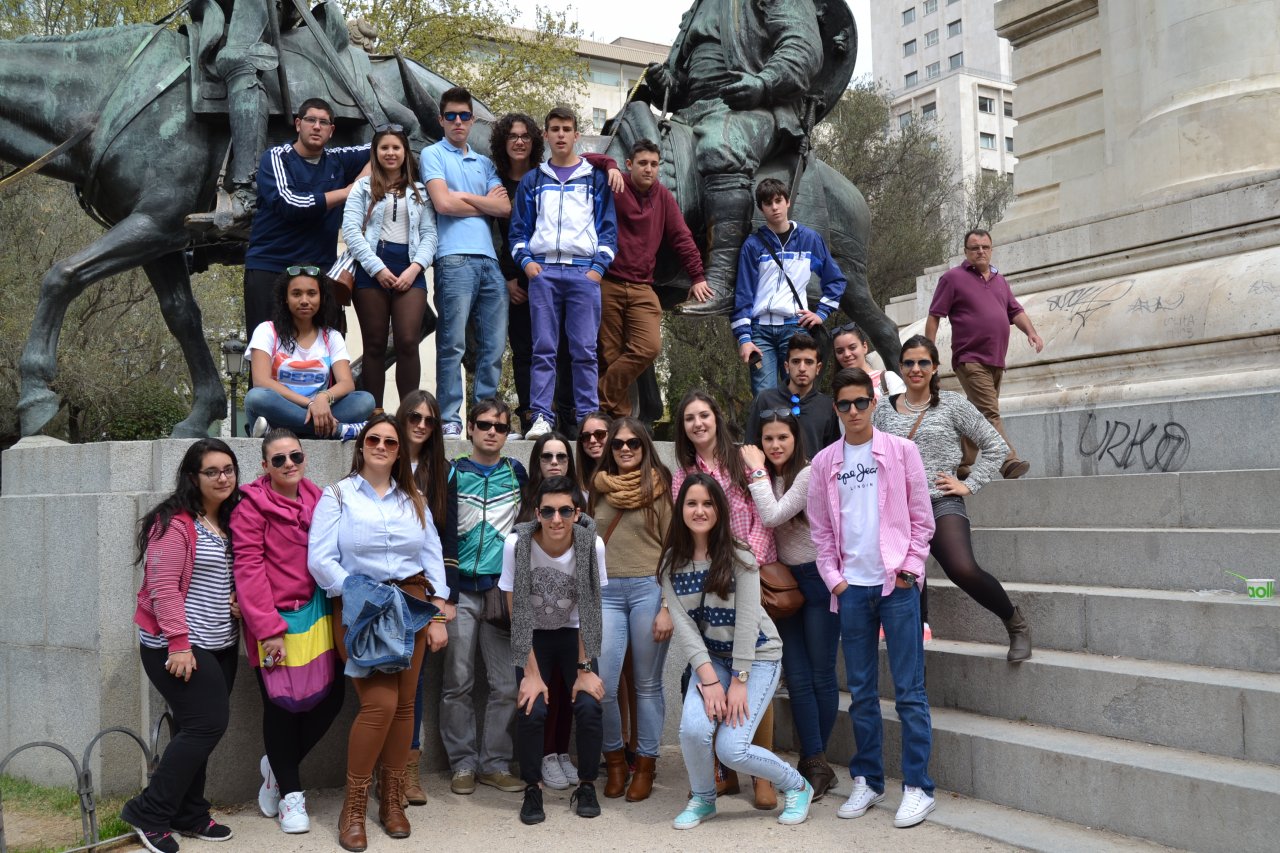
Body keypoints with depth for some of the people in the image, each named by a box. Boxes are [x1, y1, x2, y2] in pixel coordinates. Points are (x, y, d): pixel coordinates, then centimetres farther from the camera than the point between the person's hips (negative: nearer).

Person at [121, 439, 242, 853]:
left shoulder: (231, 522, 12)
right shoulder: (175, 522, -13)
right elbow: (162, 586, -18)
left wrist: (242, 602, 1)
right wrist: (179, 642, -22)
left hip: (220, 645, 8)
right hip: (178, 646, -8)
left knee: (196, 728, 12)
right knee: (207, 724, -12)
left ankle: (188, 814, 22)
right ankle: (148, 813, 0)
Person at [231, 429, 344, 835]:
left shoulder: (317, 499, 8)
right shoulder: (252, 504, -9)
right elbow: (248, 568, -13)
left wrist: (335, 615, 8)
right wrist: (269, 629, -17)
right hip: (273, 621, -5)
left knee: (331, 696, 5)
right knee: (282, 705, 5)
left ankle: (277, 764, 29)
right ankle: (290, 793, 23)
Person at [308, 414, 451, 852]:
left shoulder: (413, 500, 15)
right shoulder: (338, 495, 3)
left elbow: (433, 559, 12)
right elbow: (320, 559, -7)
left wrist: (438, 616, 4)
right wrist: (360, 598, -13)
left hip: (411, 605, 4)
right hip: (358, 608, -4)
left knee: (404, 703, 2)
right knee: (380, 703, -15)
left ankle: (391, 799, 18)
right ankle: (353, 806, 1)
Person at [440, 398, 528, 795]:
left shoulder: (516, 472, 9)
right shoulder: (453, 473, 4)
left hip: (504, 588, 1)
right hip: (461, 589, -1)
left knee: (507, 683, 1)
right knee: (458, 683, 3)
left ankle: (495, 763, 13)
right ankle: (463, 764, 14)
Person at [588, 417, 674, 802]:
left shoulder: (659, 487, 2)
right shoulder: (598, 488, 12)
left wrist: (667, 607, -8)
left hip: (648, 589, -2)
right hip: (606, 592, 3)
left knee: (647, 684, 5)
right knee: (602, 685, -4)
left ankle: (645, 765, 19)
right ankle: (614, 759, 19)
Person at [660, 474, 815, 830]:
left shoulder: (739, 557, -16)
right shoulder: (672, 563, -5)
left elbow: (747, 621, -17)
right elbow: (683, 624, -10)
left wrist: (739, 682, -18)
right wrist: (709, 679, -18)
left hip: (756, 655, -3)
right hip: (709, 657, 3)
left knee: (732, 748, -15)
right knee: (694, 729, -22)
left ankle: (797, 787, 13)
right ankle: (703, 799, 8)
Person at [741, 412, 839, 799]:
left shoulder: (810, 474, -13)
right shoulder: (767, 478, 9)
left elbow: (772, 516, -22)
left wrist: (758, 471, -15)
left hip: (818, 578, -6)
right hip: (785, 580, 6)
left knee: (821, 676, 1)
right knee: (797, 678, 3)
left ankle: (816, 762, 14)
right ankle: (814, 762, 9)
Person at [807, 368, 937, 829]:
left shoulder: (901, 451, 2)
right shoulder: (824, 462, 8)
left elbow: (921, 518, 2)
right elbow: (820, 529, 10)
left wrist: (909, 569, -6)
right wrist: (834, 579, 1)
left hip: (897, 583, -3)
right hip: (851, 587, 3)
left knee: (909, 690, -2)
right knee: (861, 691, 9)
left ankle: (917, 786, 5)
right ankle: (867, 780, 19)